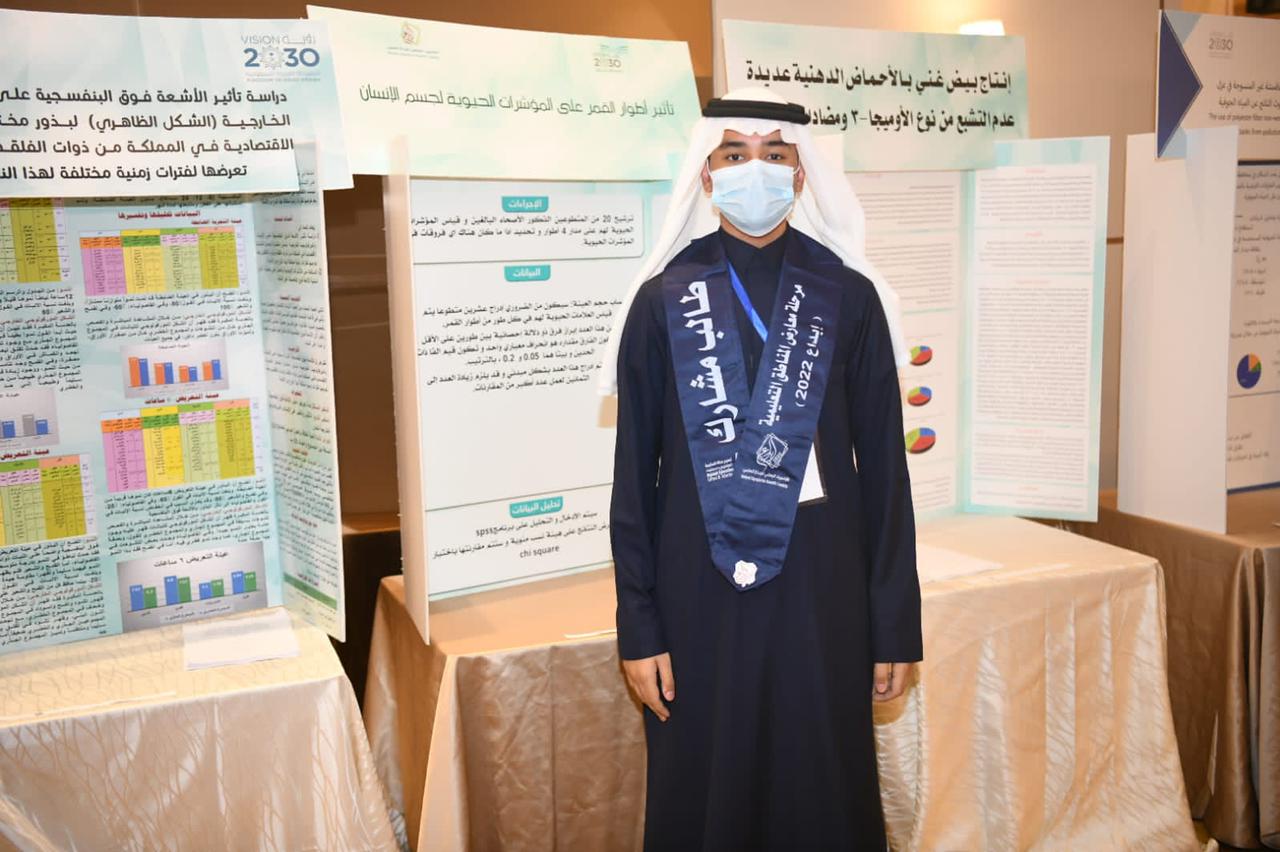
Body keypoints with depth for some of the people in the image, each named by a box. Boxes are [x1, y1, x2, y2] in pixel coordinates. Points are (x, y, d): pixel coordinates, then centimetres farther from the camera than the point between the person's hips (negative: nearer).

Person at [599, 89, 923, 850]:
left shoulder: (849, 297, 0)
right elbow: (635, 474, 0)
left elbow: (883, 465, 1)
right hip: (699, 588, 0)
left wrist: (896, 623, 0)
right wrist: (638, 628, -2)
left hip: (819, 585, 1)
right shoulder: (663, 300, -1)